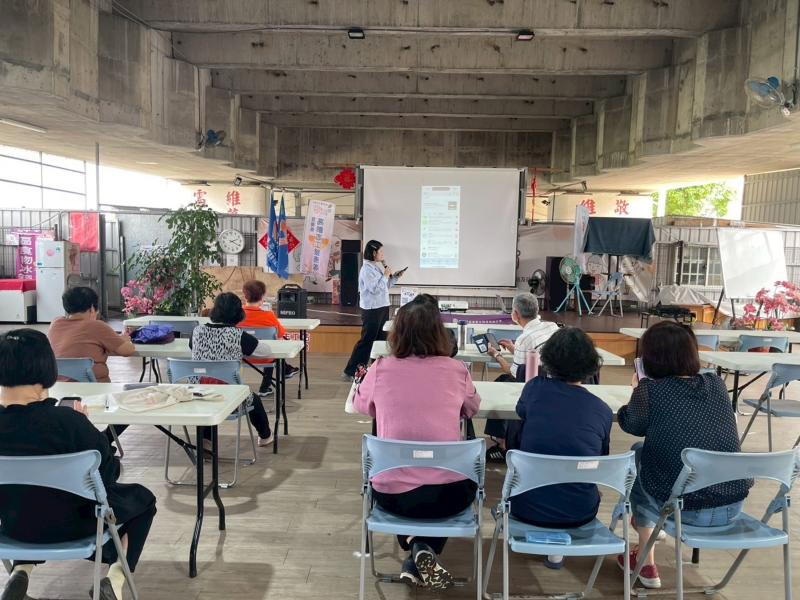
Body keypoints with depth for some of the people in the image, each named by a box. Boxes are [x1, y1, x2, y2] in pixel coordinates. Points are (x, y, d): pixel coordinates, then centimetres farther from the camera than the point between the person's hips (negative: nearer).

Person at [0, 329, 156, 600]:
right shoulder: (66, 420, -31)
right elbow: (109, 472, -18)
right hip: (71, 525, -4)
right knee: (143, 497, 21)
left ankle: (22, 570, 18)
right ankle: (115, 578, 3)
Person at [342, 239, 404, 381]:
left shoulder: (379, 267, 13)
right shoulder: (367, 269, -15)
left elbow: (385, 286, 20)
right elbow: (374, 289, -22)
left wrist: (395, 277, 7)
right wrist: (385, 275, -15)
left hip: (383, 307, 9)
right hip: (372, 309, -9)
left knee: (382, 339, 12)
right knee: (366, 340, -6)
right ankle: (350, 372, 0)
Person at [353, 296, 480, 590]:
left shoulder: (380, 369, -3)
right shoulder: (456, 369, -3)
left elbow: (360, 405, 18)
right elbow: (472, 409, 19)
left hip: (392, 493, 1)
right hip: (449, 492, -1)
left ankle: (414, 547, 16)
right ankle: (425, 550, 16)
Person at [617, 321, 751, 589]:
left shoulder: (649, 390, -10)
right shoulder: (717, 384, 3)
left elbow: (631, 424, 10)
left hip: (685, 511, -5)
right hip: (733, 507, 5)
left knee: (637, 455, 23)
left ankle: (646, 563, 29)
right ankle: (648, 523, 47)